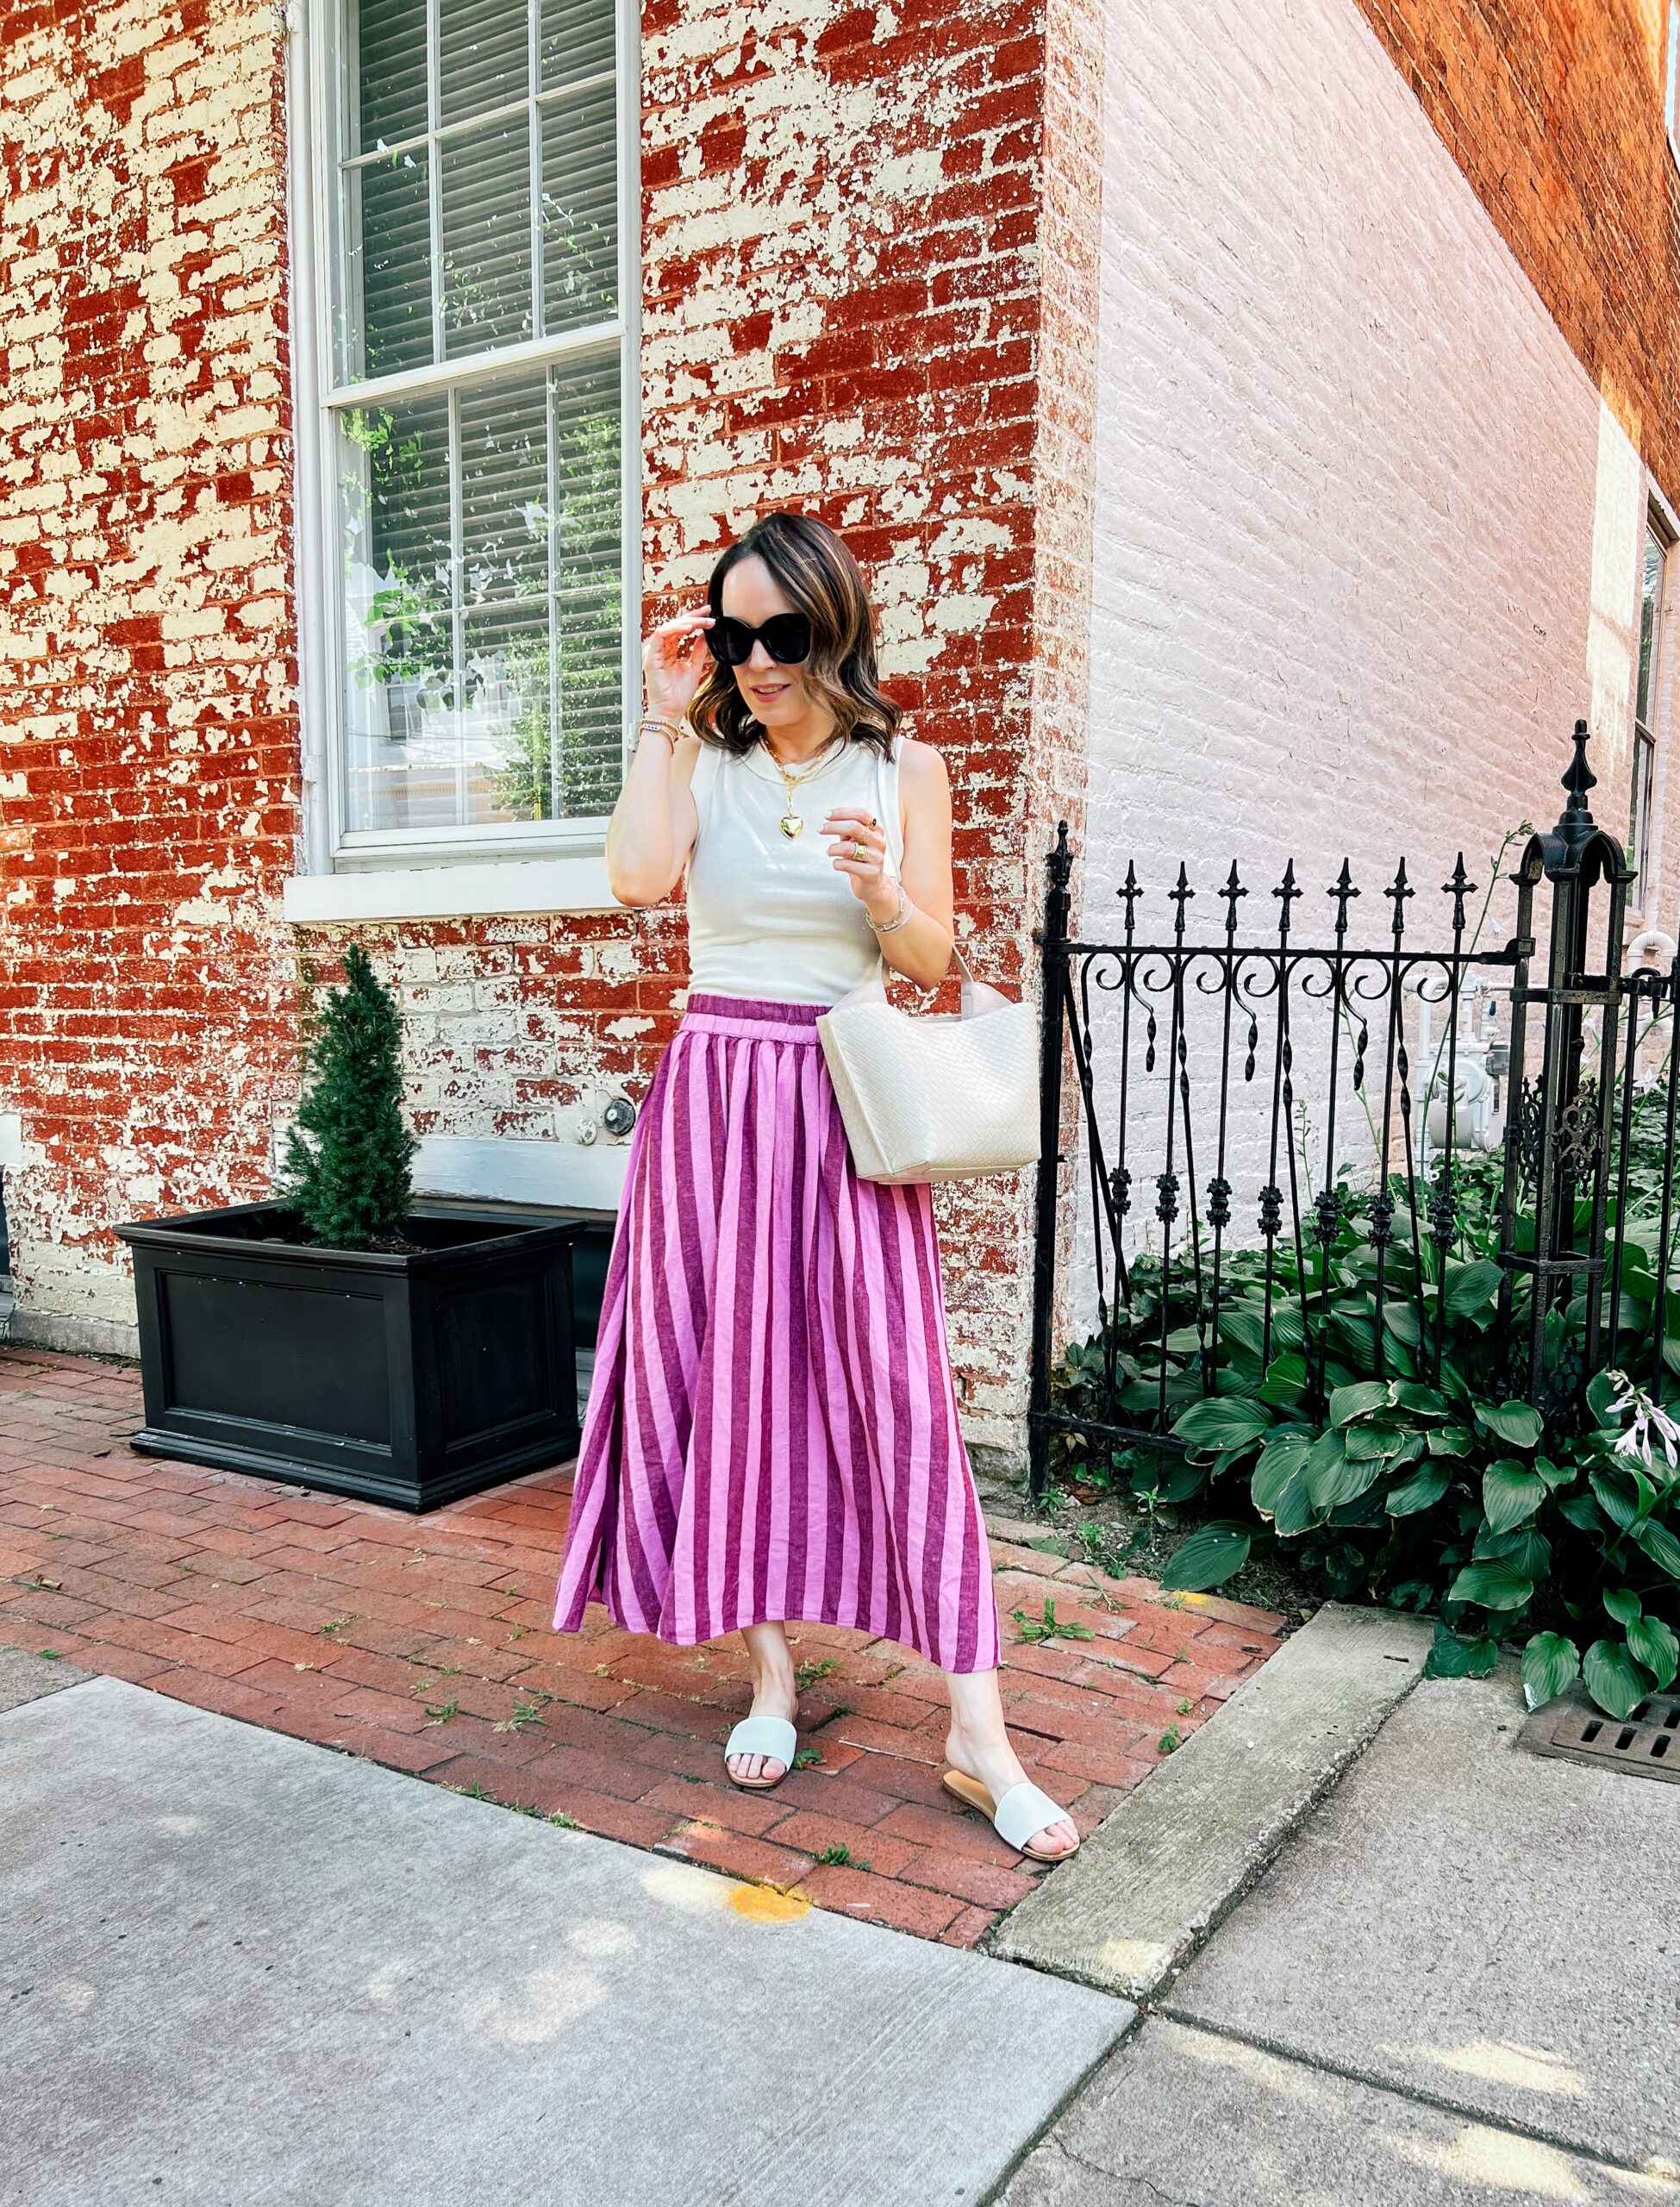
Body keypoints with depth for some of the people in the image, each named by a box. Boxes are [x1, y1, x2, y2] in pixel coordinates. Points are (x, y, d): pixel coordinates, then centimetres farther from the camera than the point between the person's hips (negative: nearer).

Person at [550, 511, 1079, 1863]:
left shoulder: (905, 768, 5)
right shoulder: (705, 763, 7)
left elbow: (931, 964, 2)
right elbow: (638, 878, -14)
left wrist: (884, 894, -18)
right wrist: (668, 718, -7)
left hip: (845, 1105, -1)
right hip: (715, 1093, 2)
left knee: (900, 1390, -6)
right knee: (731, 1381, 5)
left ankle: (977, 1731, 1)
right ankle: (771, 1676, 22)